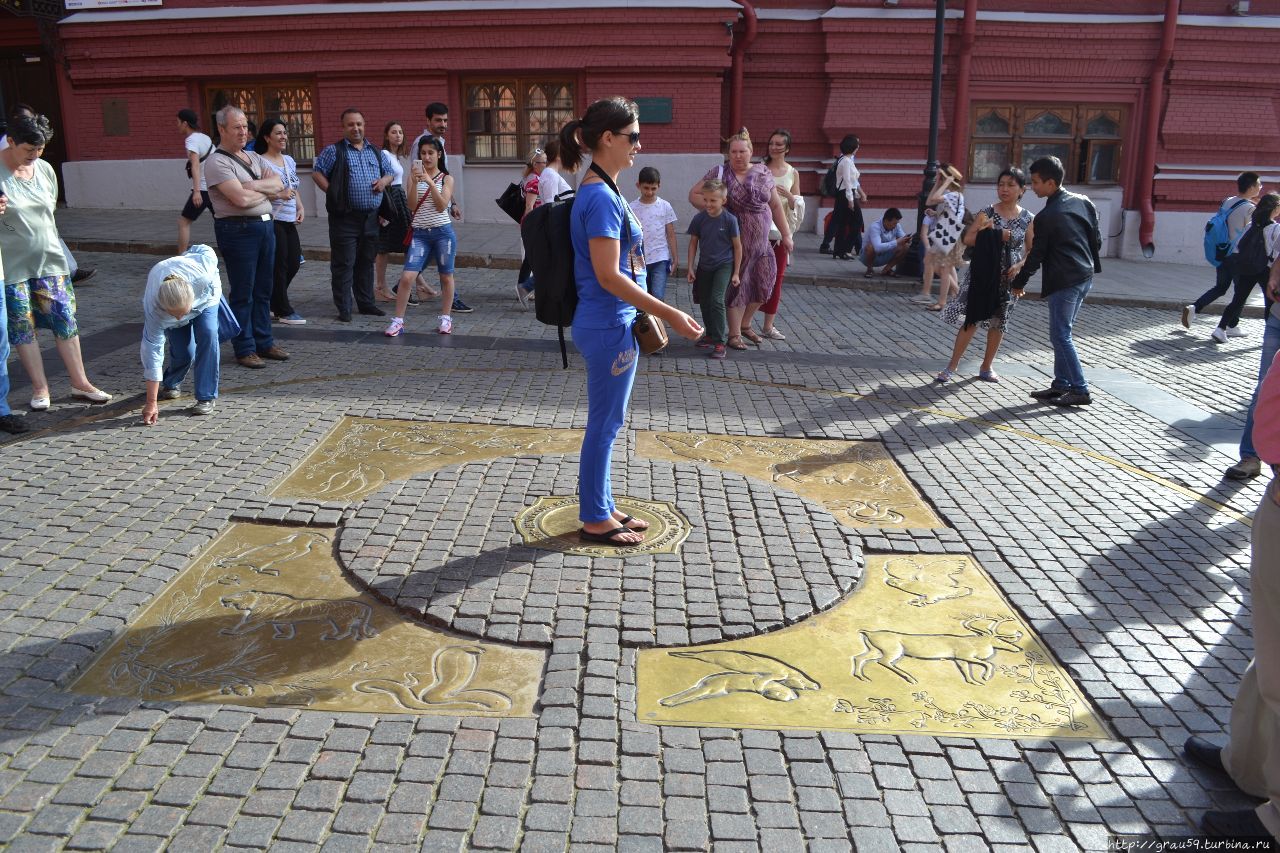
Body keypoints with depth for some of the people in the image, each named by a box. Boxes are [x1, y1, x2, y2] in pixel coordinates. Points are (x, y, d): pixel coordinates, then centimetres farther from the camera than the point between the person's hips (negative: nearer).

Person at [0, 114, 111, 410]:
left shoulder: (45, 169, 6)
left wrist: (48, 244, 16)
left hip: (48, 260, 4)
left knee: (65, 320, 4)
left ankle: (80, 383, 11)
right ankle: (40, 388, 13)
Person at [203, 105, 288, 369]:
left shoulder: (254, 157, 15)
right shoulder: (217, 162, -9)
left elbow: (279, 183, 3)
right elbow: (241, 199, -19)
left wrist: (253, 185, -13)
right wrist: (268, 190, -2)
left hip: (265, 225, 8)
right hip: (238, 229, -7)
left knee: (264, 290, 13)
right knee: (242, 293, -1)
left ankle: (264, 343, 22)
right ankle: (244, 350, 7)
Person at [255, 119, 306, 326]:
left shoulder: (289, 160, 14)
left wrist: (300, 207, 7)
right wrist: (279, 195, -21)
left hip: (290, 221, 8)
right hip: (272, 220, -8)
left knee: (294, 262, 10)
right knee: (280, 265, -2)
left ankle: (274, 303, 27)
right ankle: (284, 311, 7)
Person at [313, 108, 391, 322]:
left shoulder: (375, 151, 15)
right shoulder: (334, 151, -1)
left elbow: (389, 173, 23)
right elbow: (317, 173, -3)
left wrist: (384, 180, 2)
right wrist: (332, 193, -12)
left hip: (371, 217, 5)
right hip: (345, 218, -5)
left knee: (366, 262, 13)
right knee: (343, 264, -3)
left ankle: (366, 303, 24)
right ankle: (344, 308, 2)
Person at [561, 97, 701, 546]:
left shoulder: (601, 192, 11)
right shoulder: (601, 197, -19)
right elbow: (608, 276, -23)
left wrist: (649, 313, 22)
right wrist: (669, 314, -20)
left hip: (610, 323, 10)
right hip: (609, 327, -10)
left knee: (606, 423, 17)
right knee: (604, 424, 2)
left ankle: (602, 507, 30)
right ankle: (595, 520, 16)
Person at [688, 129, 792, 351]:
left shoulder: (763, 173, 5)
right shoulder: (719, 173, -4)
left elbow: (776, 206, 10)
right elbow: (693, 195, -2)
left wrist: (786, 234, 8)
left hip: (760, 242, 4)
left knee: (763, 284, 5)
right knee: (737, 285, 0)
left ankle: (744, 324, 28)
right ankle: (734, 334, 12)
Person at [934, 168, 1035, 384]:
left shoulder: (1027, 219, 1)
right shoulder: (986, 213, -3)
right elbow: (968, 239, -7)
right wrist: (995, 236, -18)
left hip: (1008, 278, 2)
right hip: (983, 274, -2)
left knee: (999, 322, 10)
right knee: (970, 319, -5)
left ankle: (986, 367, 23)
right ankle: (952, 366, 2)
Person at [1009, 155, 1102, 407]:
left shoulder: (1046, 217, -14)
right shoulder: (1083, 202, 7)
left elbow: (1037, 254, -8)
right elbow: (1096, 239, 12)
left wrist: (1019, 283, 5)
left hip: (1063, 281, -9)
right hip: (1085, 276, 9)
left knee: (1060, 335, -2)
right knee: (1062, 333, 15)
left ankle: (1080, 390, -2)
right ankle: (1061, 384, 18)